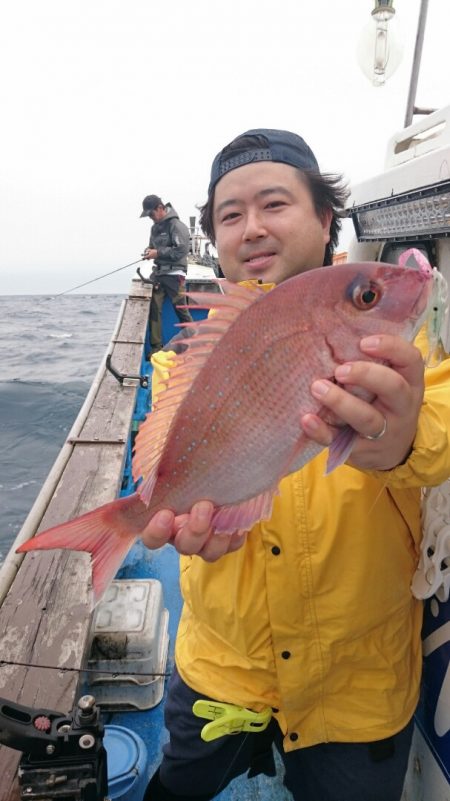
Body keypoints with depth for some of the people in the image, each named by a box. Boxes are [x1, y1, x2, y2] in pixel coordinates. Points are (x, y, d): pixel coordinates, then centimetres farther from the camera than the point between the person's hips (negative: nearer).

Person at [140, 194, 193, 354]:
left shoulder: (176, 225, -9)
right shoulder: (155, 226, 15)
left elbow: (182, 250, -16)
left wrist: (158, 253, -14)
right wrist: (149, 251, 4)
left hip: (174, 274, -7)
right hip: (157, 273, 7)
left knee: (181, 309, -4)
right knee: (154, 309, -1)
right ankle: (156, 347, 4)